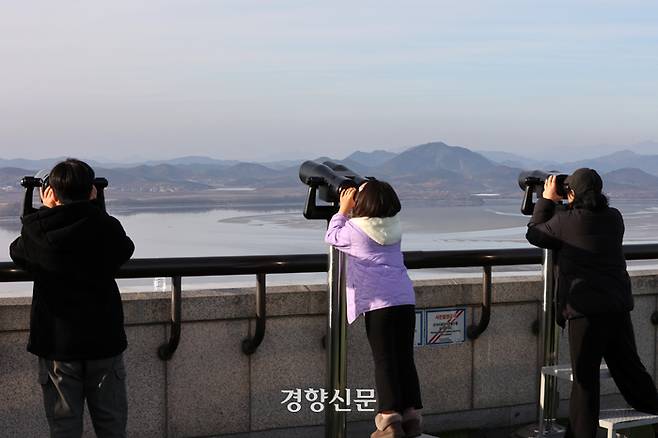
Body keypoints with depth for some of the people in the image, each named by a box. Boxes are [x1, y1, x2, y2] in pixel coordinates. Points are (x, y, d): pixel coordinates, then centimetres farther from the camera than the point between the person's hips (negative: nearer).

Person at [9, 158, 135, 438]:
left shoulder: (37, 234, -10)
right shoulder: (107, 228, -11)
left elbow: (17, 252, 11)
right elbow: (125, 249, 11)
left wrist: (46, 211, 16)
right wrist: (93, 206, 16)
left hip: (57, 344, 0)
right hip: (104, 341, 0)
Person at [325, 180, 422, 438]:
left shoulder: (355, 229, -3)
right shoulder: (394, 227, 12)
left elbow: (332, 237, 17)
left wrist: (343, 209, 23)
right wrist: (349, 211, 30)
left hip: (379, 302, -5)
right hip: (405, 299, 5)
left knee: (384, 361, -3)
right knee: (405, 358, 10)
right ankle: (411, 416, 14)